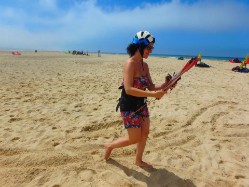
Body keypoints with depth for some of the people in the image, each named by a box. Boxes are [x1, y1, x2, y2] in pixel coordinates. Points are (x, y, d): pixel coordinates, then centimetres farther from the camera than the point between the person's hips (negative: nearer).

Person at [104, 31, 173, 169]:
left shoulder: (145, 65, 5)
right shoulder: (130, 63, -20)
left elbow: (151, 86, 6)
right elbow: (128, 89, -30)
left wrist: (164, 85, -12)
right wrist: (152, 94, -33)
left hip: (141, 104, 8)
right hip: (129, 106, -8)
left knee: (145, 133, 14)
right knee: (135, 139, 3)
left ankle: (138, 160, 37)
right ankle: (110, 146, 28)